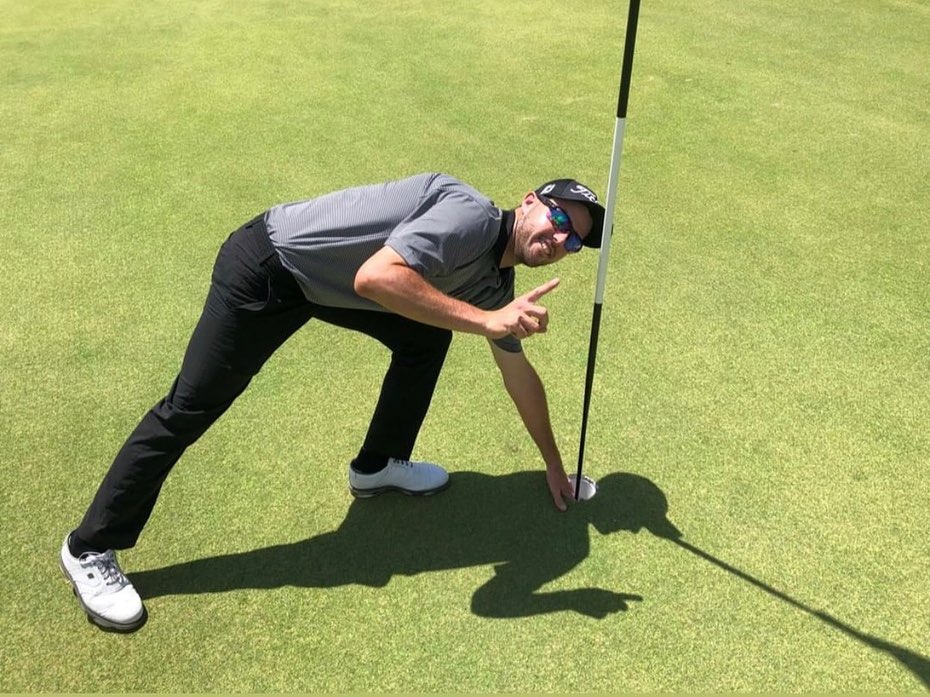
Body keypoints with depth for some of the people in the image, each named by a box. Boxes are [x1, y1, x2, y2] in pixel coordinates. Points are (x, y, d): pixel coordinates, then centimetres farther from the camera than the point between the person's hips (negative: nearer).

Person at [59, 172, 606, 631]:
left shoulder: (492, 279, 5)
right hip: (265, 267, -8)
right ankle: (90, 549, 13)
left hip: (321, 280, 9)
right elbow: (375, 277, -38)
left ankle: (378, 465, 28)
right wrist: (485, 321, -37)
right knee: (189, 409, -4)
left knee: (427, 338, 11)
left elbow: (519, 372, 17)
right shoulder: (470, 215, -23)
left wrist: (554, 463, 25)